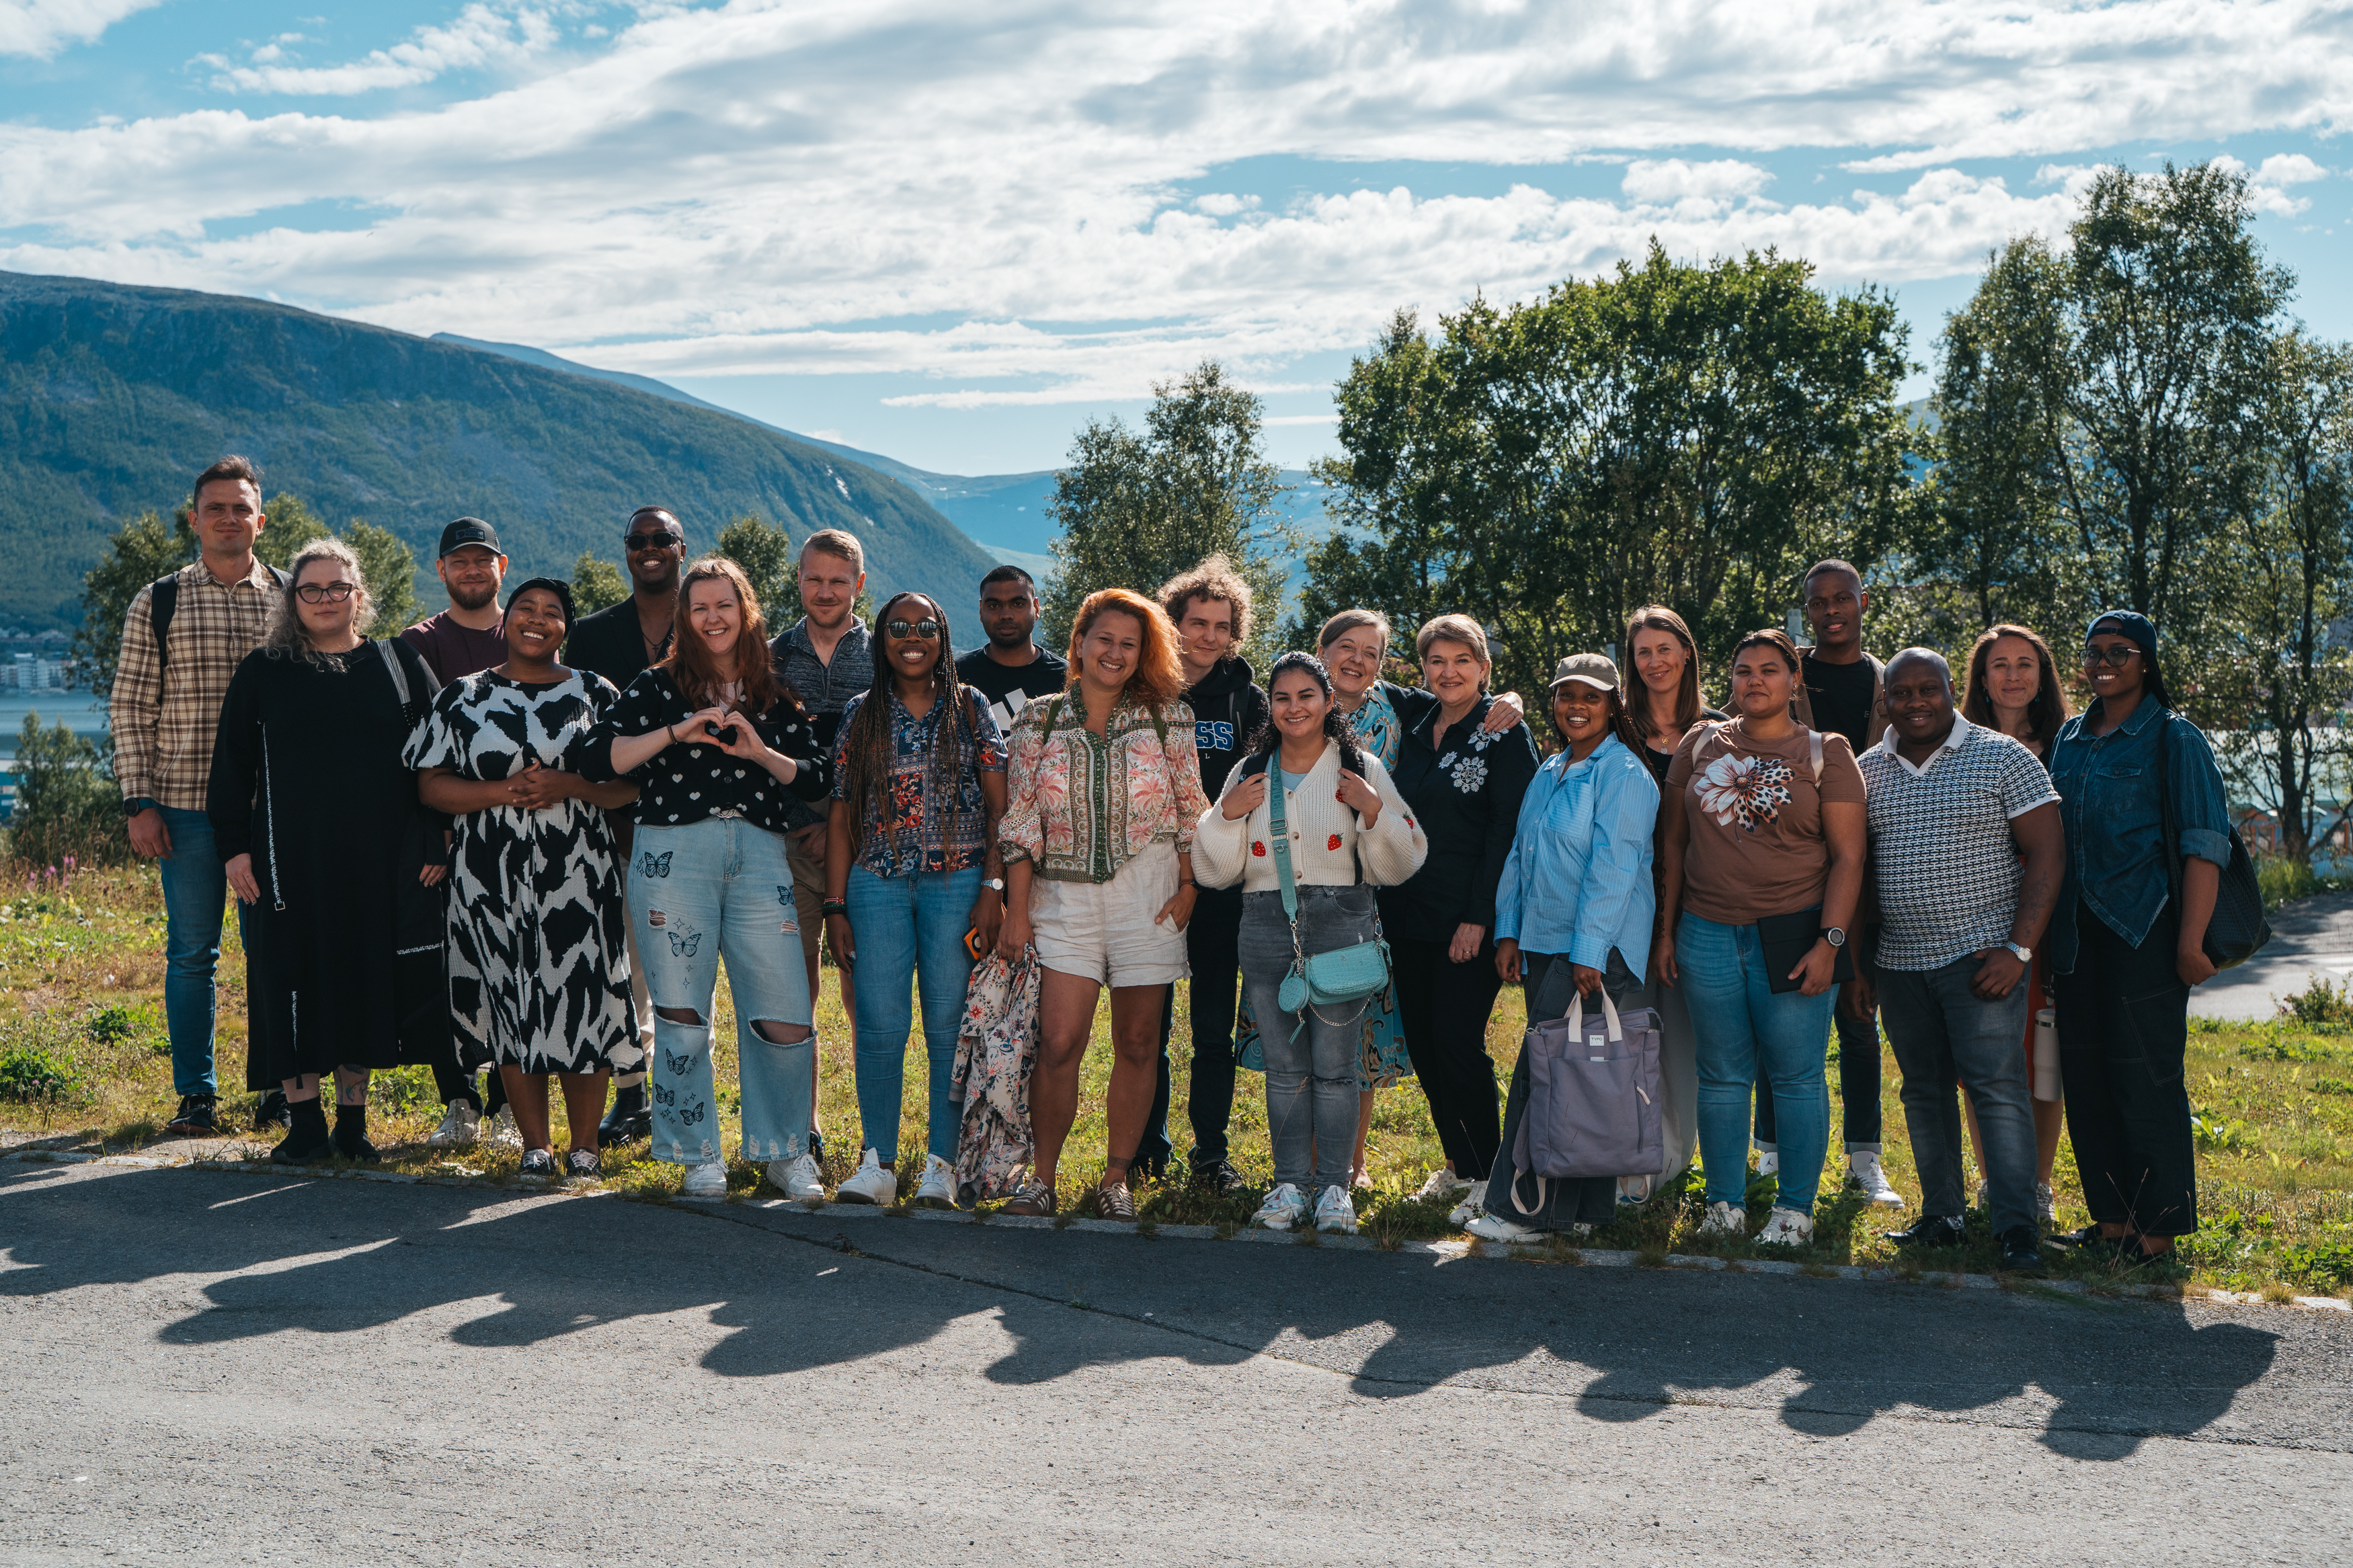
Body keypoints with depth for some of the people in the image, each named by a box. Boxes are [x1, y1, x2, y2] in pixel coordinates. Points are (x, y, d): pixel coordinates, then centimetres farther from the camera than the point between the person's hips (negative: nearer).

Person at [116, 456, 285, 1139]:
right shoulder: (158, 603, 5)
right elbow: (130, 706, 4)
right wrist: (140, 803, -4)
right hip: (186, 807, 0)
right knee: (192, 951, 4)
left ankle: (276, 1088, 16)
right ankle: (195, 1095, 12)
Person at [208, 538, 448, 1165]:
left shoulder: (400, 664, 8)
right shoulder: (263, 672, 8)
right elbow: (231, 764, 8)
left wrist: (436, 841, 2)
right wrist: (234, 846, 0)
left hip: (382, 857, 0)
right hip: (292, 858, 0)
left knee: (367, 979, 4)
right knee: (297, 980, -1)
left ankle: (353, 1118, 15)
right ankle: (305, 1119, 7)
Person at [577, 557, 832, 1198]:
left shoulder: (776, 695, 14)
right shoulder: (657, 687, 7)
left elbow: (818, 779, 8)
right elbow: (594, 759, -4)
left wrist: (762, 754, -8)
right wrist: (677, 732, -12)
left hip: (759, 856, 2)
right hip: (674, 853, -1)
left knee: (786, 1019, -4)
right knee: (682, 1015, 1)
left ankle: (786, 1150, 16)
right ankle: (699, 1156, 17)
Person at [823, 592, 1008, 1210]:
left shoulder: (970, 707, 6)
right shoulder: (861, 714, 10)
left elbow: (1000, 806, 3)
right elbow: (842, 815, 9)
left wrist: (993, 888, -6)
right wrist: (835, 905, 3)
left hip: (957, 881, -1)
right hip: (877, 883, 1)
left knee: (950, 1025, 0)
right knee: (879, 1024, -3)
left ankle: (942, 1165, 7)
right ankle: (877, 1163, 5)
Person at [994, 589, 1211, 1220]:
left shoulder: (1167, 718, 4)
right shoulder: (1040, 721, 5)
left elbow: (1190, 811, 7)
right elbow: (1021, 821, 4)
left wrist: (1188, 889, -2)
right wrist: (1017, 910, -1)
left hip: (1148, 897, 0)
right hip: (1065, 895, 0)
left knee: (1137, 1044, 4)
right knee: (1058, 1043, -9)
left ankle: (1117, 1179, 16)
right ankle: (1041, 1178, 6)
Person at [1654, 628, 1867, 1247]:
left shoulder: (1825, 754, 2)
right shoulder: (1701, 744, 10)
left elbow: (1848, 856, -2)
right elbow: (1673, 843, 12)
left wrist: (1829, 942, -11)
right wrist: (1665, 932, 8)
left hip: (1794, 935, -2)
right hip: (1708, 935, 3)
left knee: (1797, 1076, 1)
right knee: (1722, 1075, 8)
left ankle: (1796, 1208, 12)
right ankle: (1724, 1202, 18)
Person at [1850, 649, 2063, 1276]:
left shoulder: (2004, 758, -3)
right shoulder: (1867, 769, 9)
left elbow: (2047, 854, -6)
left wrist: (2019, 949, -13)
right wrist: (1854, 960, 9)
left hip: (1981, 953, -5)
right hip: (1898, 961, 5)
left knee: (1996, 1083, -10)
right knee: (1923, 1089, 10)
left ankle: (2017, 1226, -8)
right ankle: (1941, 1217, 18)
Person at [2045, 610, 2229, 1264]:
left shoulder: (2174, 739, -4)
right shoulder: (2070, 737, 13)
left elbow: (2205, 844, -10)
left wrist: (2191, 942, -17)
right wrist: (2045, 935, 12)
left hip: (2145, 931, -6)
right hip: (2078, 933, 6)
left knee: (2144, 1076, -3)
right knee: (2085, 1076, 8)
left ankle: (2157, 1227, 6)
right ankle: (2111, 1216, 18)